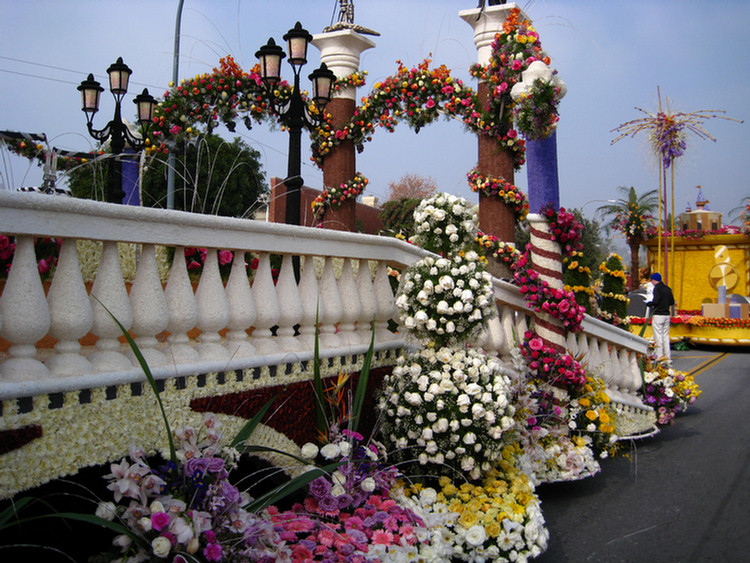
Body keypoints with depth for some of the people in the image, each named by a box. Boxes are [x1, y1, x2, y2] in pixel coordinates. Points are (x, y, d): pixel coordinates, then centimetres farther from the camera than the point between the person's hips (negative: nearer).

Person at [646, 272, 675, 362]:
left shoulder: (657, 288, -9)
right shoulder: (667, 288, 12)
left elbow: (655, 301, -19)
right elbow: (672, 302, 14)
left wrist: (648, 303, -2)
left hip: (658, 315, -7)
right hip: (667, 315, 7)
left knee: (658, 336, -4)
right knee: (666, 336, 12)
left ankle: (659, 357, -4)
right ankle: (668, 357, 13)